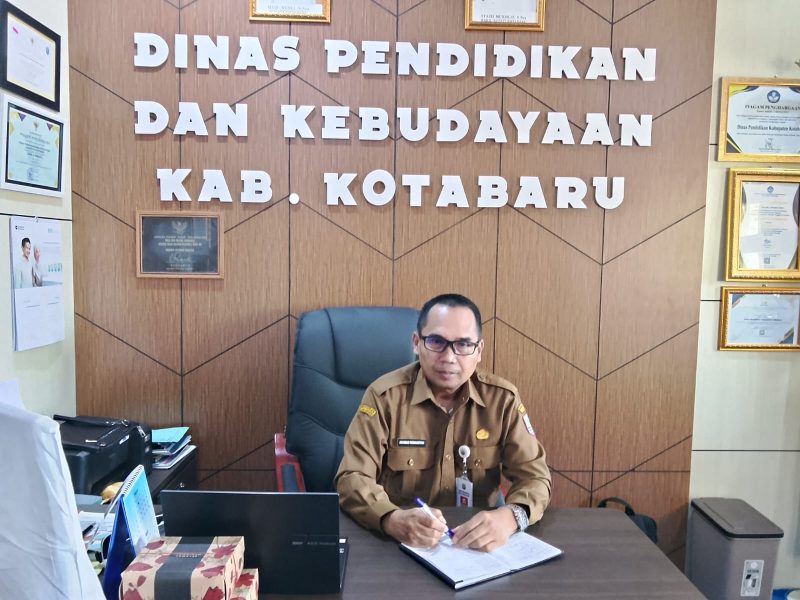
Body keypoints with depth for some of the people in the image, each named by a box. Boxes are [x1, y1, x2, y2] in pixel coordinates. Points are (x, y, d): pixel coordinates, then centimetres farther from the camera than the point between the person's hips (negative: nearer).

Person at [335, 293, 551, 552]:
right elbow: (352, 477, -12)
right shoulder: (384, 396, -9)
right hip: (399, 542, -1)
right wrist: (392, 520, -32)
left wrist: (509, 516, -25)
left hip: (479, 544, 2)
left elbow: (534, 475, -4)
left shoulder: (503, 398, -4)